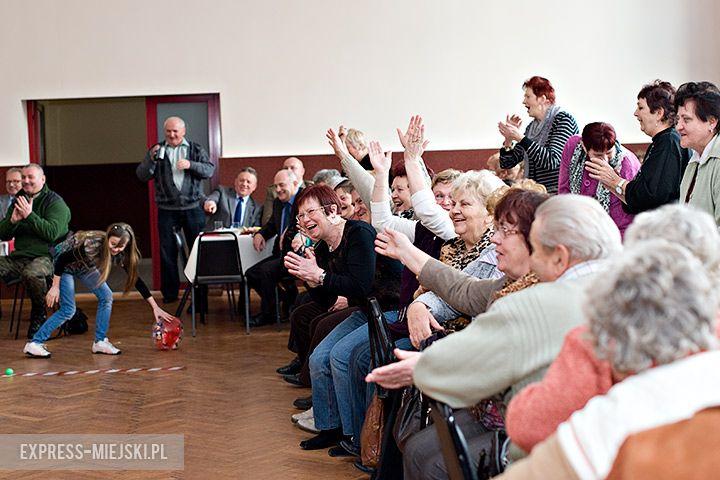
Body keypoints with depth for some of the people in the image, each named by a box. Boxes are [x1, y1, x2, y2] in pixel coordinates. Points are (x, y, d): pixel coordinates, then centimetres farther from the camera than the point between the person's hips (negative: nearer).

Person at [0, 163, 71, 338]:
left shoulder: (54, 202, -1)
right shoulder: (19, 201, 18)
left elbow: (52, 233, -16)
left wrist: (30, 216, -20)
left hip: (46, 256, -6)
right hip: (19, 257, 6)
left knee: (32, 273, -38)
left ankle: (39, 316, -13)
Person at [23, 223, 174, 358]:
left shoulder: (121, 254, -20)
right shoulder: (91, 245, -39)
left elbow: (135, 278, -13)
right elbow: (62, 259, -30)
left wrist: (155, 307, -14)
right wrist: (55, 287, -24)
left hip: (84, 266, 6)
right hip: (64, 265, -6)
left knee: (106, 296, -6)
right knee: (68, 310, -15)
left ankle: (100, 342, 3)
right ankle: (34, 343, -10)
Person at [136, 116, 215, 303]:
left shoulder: (196, 149, 7)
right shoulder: (157, 151, 7)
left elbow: (209, 170, -1)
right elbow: (142, 175, 2)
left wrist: (190, 165, -17)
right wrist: (151, 159, -16)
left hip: (192, 208, 0)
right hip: (167, 210, 0)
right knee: (167, 251, 3)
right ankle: (169, 293, 12)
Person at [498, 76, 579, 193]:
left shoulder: (563, 120, -6)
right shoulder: (532, 127, 14)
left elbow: (552, 161, -20)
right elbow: (506, 164, 15)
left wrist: (520, 138, -19)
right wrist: (508, 139, -2)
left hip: (559, 194, -6)